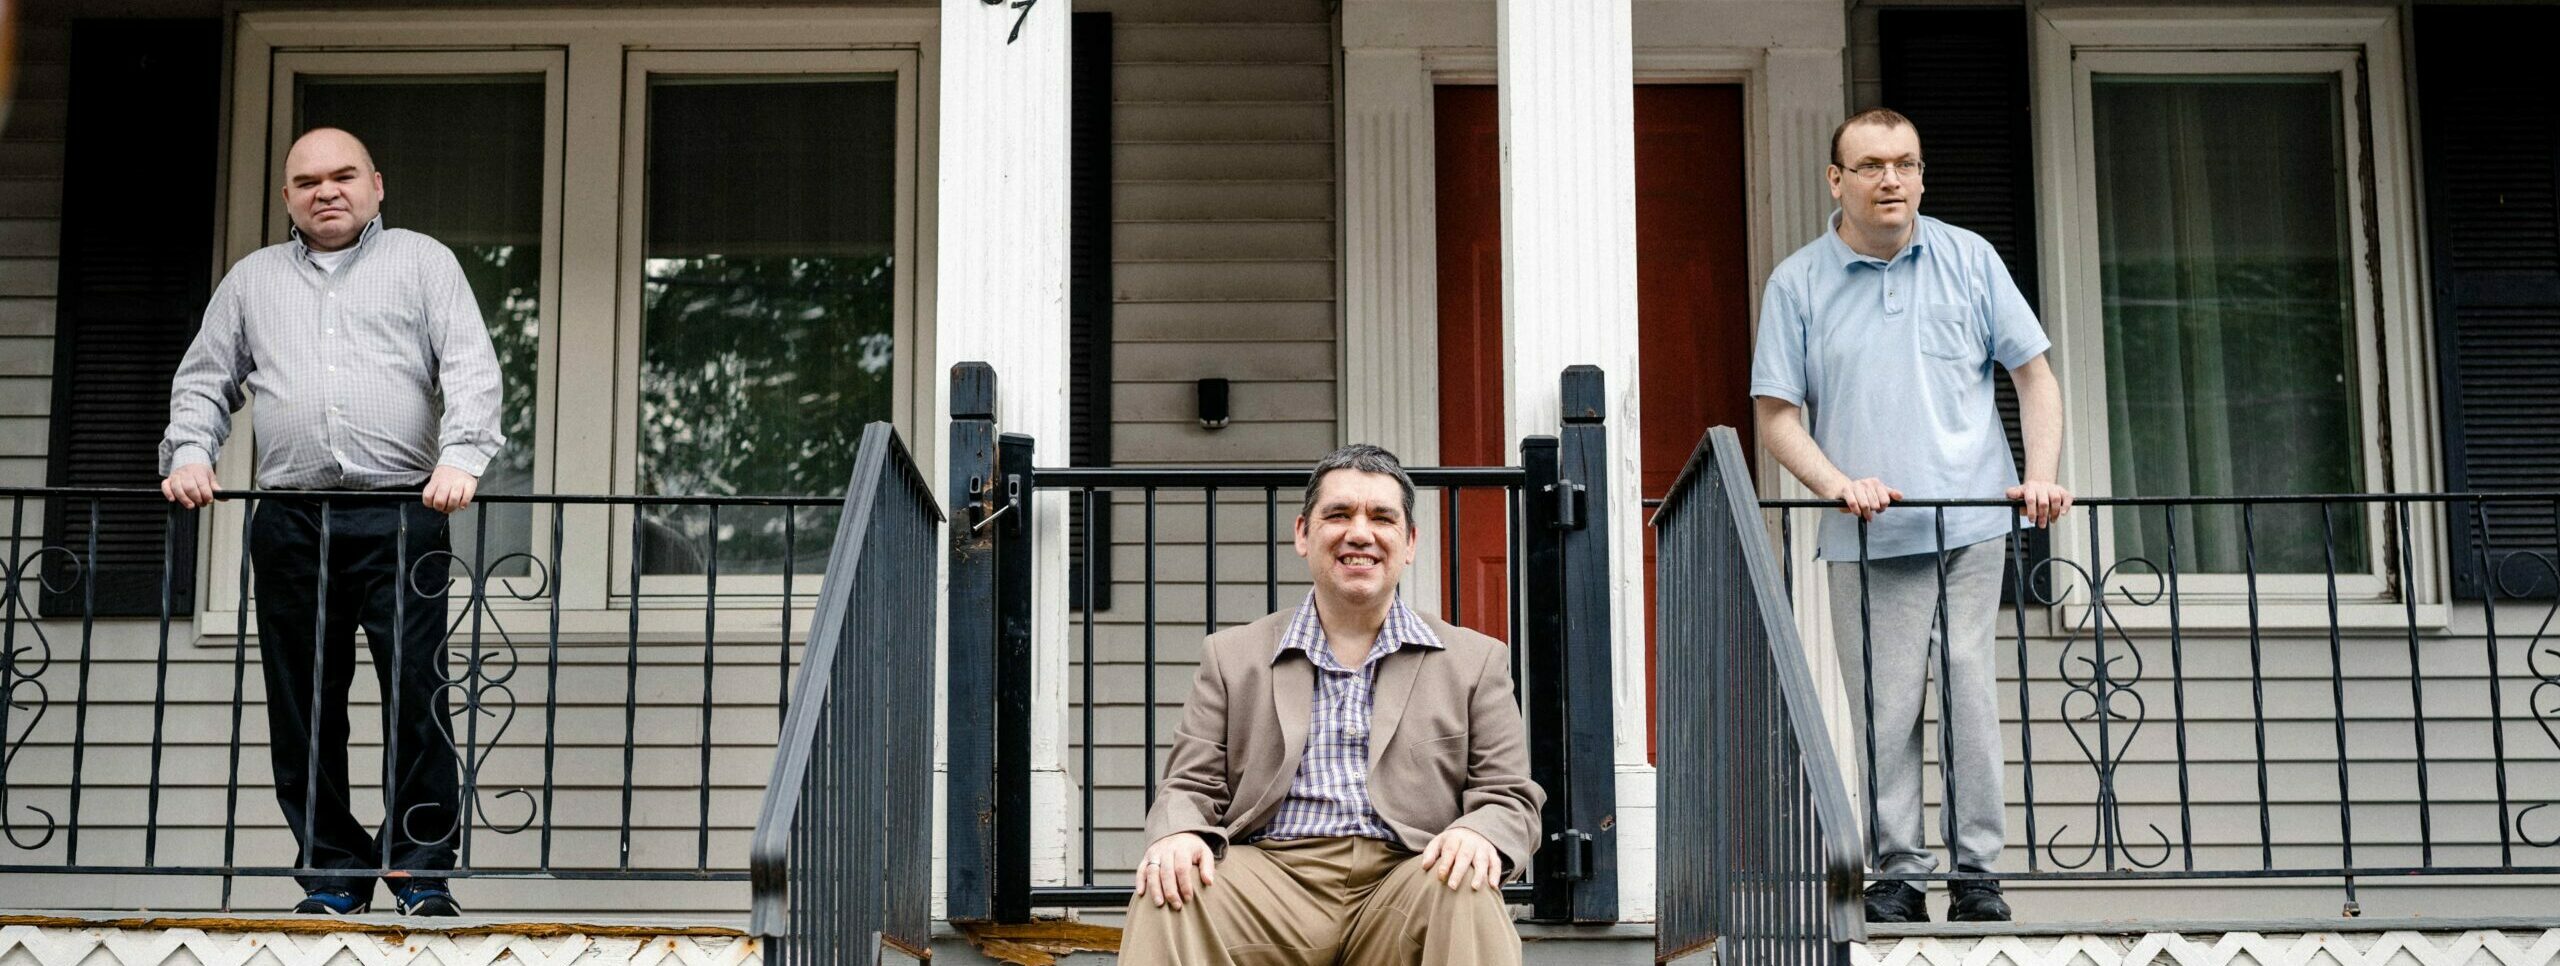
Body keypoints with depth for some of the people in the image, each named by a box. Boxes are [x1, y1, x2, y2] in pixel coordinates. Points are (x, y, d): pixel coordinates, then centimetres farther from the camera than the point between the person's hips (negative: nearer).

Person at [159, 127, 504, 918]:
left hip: (403, 517, -3)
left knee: (417, 696, -8)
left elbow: (471, 369, 0)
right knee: (304, 706, 2)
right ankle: (333, 876, 11)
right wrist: (190, 452, 1)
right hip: (290, 520, 3)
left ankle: (421, 873, 0)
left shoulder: (423, 263, 12)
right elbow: (204, 382, 21)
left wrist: (461, 458, -15)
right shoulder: (253, 279, 21)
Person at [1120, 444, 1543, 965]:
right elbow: (1191, 786, 13)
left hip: (1402, 884, 0)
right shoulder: (1231, 657, 18)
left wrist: (1480, 834, -15)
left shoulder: (1476, 660, 17)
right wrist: (1177, 832, -13)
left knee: (1468, 894, -34)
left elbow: (1511, 799, 11)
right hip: (1274, 878, 0)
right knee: (1166, 892, -31)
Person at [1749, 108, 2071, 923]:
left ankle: (1976, 871, 4)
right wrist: (1838, 484, -12)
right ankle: (1896, 872, 8)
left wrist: (2041, 475, -2)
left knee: (1971, 693, -3)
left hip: (1973, 524, 1)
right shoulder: (1798, 283, 5)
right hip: (1868, 536, 0)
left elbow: (2033, 373, 12)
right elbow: (1776, 414, 4)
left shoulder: (1969, 259, 8)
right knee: (1884, 705, -1)